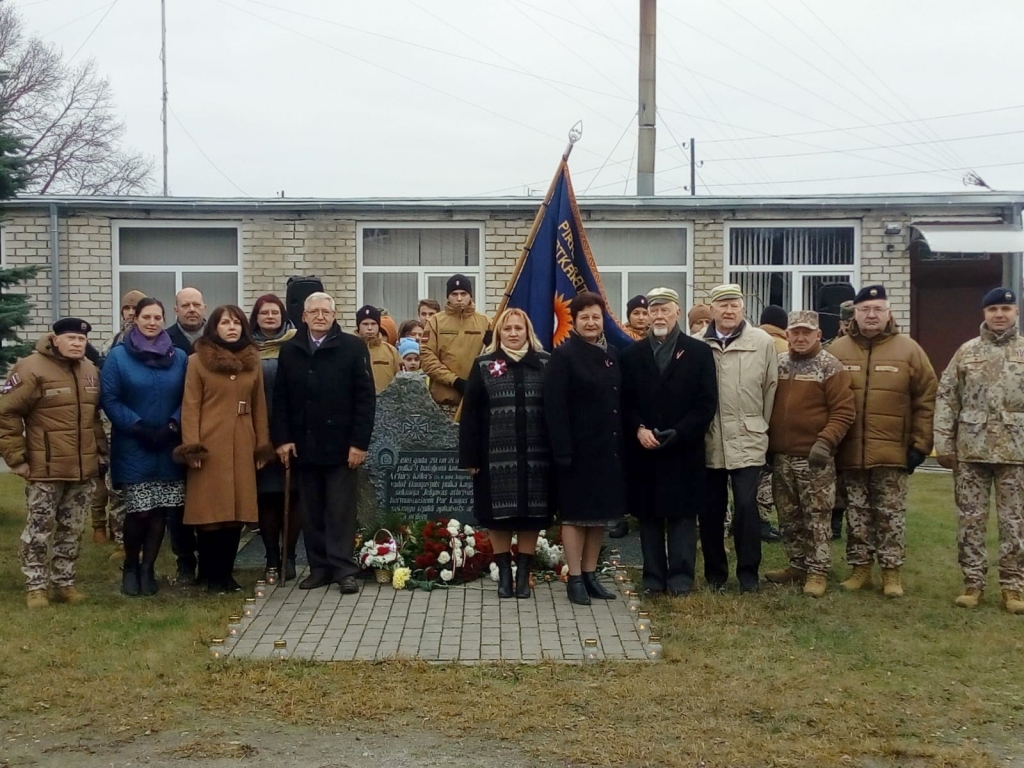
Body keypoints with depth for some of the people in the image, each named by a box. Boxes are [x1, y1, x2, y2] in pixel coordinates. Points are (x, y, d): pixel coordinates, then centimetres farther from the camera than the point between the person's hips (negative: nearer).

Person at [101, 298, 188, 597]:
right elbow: (109, 399, -7)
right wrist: (139, 427, -15)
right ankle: (130, 566, 20)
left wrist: (172, 427, -12)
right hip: (132, 447, -2)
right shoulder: (118, 356, -2)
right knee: (137, 511, -2)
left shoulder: (179, 357, 6)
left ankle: (148, 568, 18)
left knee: (160, 511, 4)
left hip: (168, 447, 3)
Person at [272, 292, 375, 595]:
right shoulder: (289, 350, 8)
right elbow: (280, 398, 9)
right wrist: (282, 438, -1)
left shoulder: (353, 348, -3)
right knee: (311, 511, 8)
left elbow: (365, 397, -6)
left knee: (341, 510, 0)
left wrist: (359, 442, -12)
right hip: (303, 445, 4)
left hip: (340, 444, -3)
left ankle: (344, 569, 5)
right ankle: (319, 567, 16)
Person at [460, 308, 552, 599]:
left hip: (535, 454, 1)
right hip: (496, 454, 0)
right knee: (499, 515, 3)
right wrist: (469, 455, -5)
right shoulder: (483, 365, 4)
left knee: (531, 514, 4)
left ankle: (524, 573, 15)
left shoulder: (546, 363, 6)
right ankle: (504, 573, 15)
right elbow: (470, 413, 1)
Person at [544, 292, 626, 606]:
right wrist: (563, 451, -20)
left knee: (601, 513, 11)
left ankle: (590, 574, 21)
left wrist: (623, 445, 7)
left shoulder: (612, 355, 10)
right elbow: (554, 408, -15)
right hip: (579, 449, -6)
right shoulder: (563, 355, -9)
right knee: (576, 513, 2)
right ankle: (574, 578, 10)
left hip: (608, 448, 6)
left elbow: (621, 402, 13)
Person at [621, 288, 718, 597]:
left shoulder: (699, 351, 2)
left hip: (684, 450, -2)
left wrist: (679, 433, -13)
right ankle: (653, 577, 13)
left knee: (682, 514, 2)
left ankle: (681, 577, 8)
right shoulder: (633, 354, 9)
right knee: (649, 515, 5)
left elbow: (707, 403, -3)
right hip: (643, 450, 2)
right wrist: (638, 429, -11)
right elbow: (625, 401, 7)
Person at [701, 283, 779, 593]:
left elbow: (771, 388, 3)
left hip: (747, 441, -1)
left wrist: (761, 426, 4)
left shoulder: (763, 342, -1)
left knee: (746, 506, -6)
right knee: (711, 509, 9)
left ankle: (748, 572, 8)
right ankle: (715, 571, 23)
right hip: (708, 442, 2)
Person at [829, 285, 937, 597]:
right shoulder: (837, 350, 3)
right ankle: (860, 568, 21)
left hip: (892, 452, -1)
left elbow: (926, 400, 0)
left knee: (890, 515, 5)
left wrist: (920, 444, -4)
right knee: (856, 513, 11)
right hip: (850, 452, 2)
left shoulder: (908, 349, -1)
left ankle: (891, 572, 15)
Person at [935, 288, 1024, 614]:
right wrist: (943, 443, -2)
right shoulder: (966, 352, 5)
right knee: (970, 518, 5)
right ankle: (973, 583, 15)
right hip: (971, 449, 0)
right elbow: (946, 398, 4)